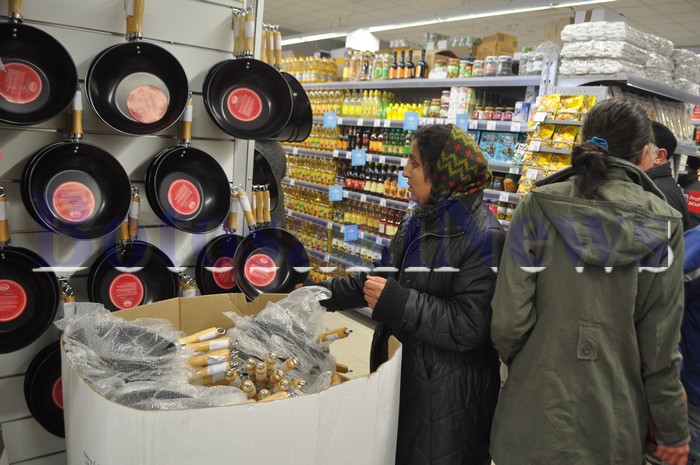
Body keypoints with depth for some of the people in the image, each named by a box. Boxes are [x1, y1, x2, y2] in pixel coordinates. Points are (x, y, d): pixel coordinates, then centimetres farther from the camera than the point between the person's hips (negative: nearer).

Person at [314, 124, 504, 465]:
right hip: (406, 372, 8)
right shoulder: (418, 222, 5)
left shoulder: (481, 236, -20)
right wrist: (323, 293, 11)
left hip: (450, 392, -7)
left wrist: (397, 303, -26)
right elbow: (383, 278, 14)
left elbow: (468, 327, -24)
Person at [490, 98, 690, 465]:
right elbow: (661, 343, -5)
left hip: (536, 417, -1)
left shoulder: (537, 208, -11)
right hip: (614, 425, 2)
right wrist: (673, 431, 8)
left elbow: (508, 321, -13)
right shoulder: (663, 225, -6)